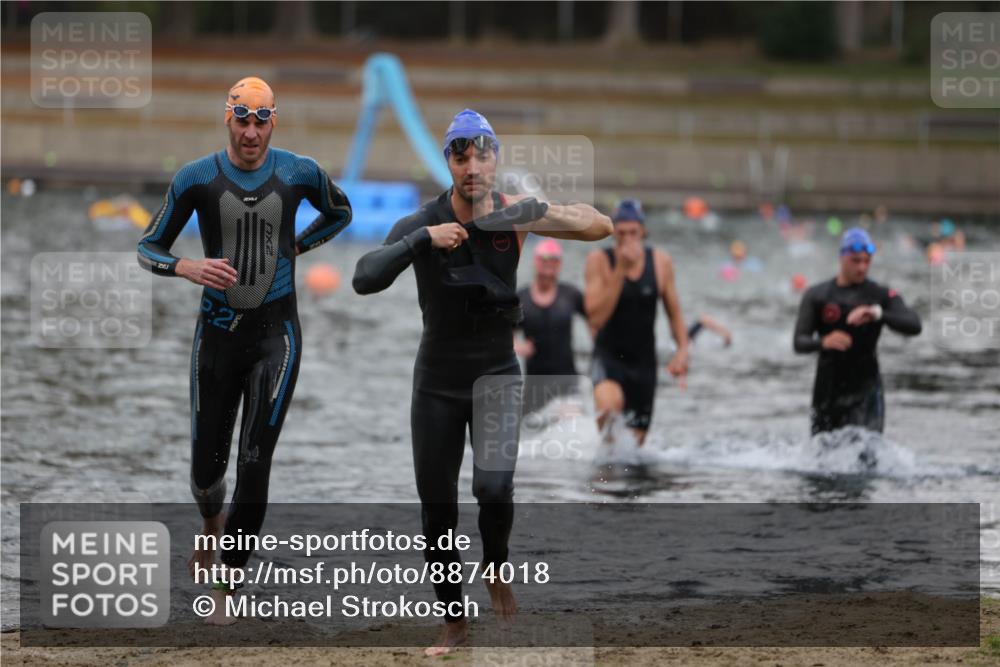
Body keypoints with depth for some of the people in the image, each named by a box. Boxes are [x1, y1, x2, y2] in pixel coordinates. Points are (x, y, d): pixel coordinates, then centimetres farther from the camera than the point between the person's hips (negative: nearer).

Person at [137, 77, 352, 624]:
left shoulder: (298, 173, -2)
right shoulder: (196, 179, -6)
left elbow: (340, 212, 19)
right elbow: (148, 248, 0)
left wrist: (296, 246, 6)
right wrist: (188, 268, -20)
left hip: (276, 334, -1)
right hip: (218, 332, 1)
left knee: (254, 465, -9)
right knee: (207, 461, 8)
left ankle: (225, 587, -1)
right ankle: (212, 524, 44)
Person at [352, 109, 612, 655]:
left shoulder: (514, 215, -11)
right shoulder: (422, 223, -15)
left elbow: (601, 226, -11)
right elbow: (365, 279, -28)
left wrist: (540, 215, -29)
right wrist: (422, 240, -40)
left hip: (498, 375, 0)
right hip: (438, 382, 1)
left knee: (494, 487, -22)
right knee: (437, 509, 4)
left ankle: (496, 569, 8)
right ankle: (454, 620, 21)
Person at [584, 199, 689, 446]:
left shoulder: (661, 263, 0)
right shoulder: (599, 261, -9)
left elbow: (674, 313, 10)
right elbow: (596, 319, -19)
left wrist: (682, 349, -7)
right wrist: (620, 270, -22)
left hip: (644, 360, 3)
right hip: (608, 354, -3)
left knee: (636, 440, 8)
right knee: (609, 404, -36)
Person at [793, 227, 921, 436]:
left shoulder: (881, 296, 2)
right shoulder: (816, 296, 5)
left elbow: (914, 326, -14)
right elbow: (799, 342, -5)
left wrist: (878, 314, -31)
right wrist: (823, 342, -28)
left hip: (864, 387, -2)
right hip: (828, 387, 2)